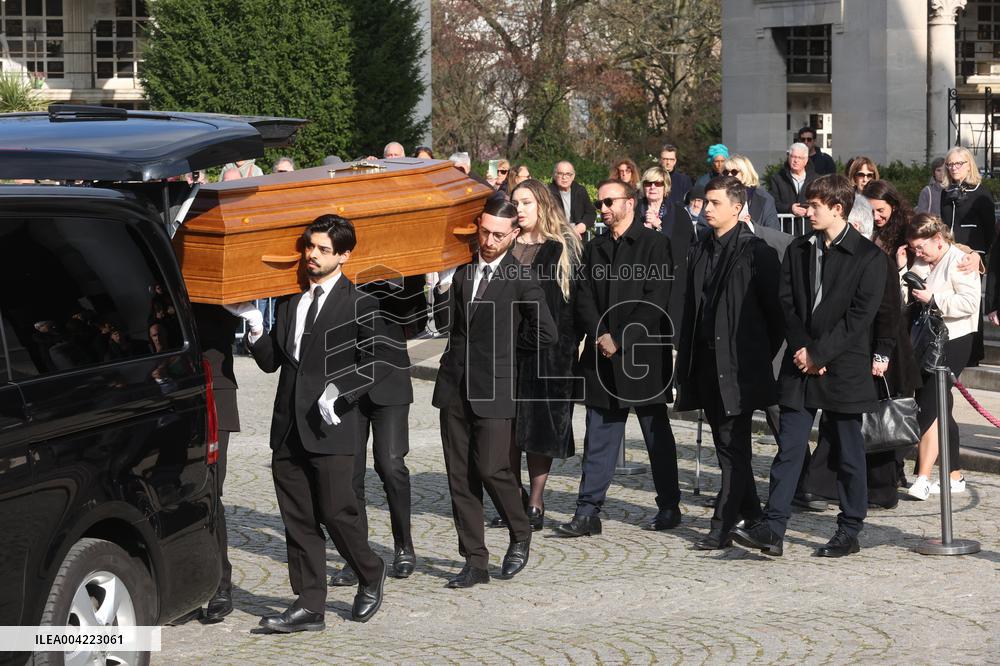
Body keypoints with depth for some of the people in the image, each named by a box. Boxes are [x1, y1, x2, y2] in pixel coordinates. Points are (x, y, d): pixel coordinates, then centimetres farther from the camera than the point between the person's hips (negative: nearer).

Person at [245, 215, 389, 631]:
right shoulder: (289, 301, 14)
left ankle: (370, 575, 22)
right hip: (289, 428, 6)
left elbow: (372, 363, -3)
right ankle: (309, 607, 9)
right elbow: (271, 361, 14)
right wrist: (256, 341, -6)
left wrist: (339, 391, -17)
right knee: (298, 519, 5)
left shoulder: (358, 305, -2)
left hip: (331, 425, -5)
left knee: (336, 511, -5)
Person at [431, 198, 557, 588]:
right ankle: (475, 562, 10)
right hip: (455, 386, 5)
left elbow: (546, 334, -5)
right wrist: (445, 284, -7)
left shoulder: (521, 278, -6)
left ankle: (520, 534, 16)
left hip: (493, 387, -5)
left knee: (491, 468, -11)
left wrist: (506, 342, 3)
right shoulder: (461, 266, 9)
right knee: (460, 476, 4)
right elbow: (444, 322, 8)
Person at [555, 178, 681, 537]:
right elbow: (584, 298, 8)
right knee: (598, 437, 3)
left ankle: (669, 507, 16)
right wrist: (600, 336, -9)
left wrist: (620, 340, -15)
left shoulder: (654, 244, -4)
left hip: (644, 355, -5)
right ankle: (588, 512, 3)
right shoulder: (594, 249, 13)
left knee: (657, 434, 6)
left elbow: (655, 299, -11)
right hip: (602, 356, 5)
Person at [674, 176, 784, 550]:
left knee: (733, 446, -6)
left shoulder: (756, 252, -8)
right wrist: (686, 361, 11)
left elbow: (775, 310, -6)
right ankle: (750, 514, 25)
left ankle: (723, 527, -6)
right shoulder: (700, 253, 14)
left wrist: (761, 355, -4)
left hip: (739, 365, -7)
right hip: (707, 362, 7)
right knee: (728, 445, 13)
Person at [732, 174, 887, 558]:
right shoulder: (798, 251, 10)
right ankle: (772, 529, -4)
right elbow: (787, 304, 6)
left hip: (844, 368, -4)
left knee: (848, 454, 6)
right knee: (789, 448, -1)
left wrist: (818, 353, -13)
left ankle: (850, 532, 15)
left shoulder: (868, 256, -5)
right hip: (800, 367, 4)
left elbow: (859, 315, -11)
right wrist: (801, 349, -8)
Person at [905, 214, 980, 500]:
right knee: (941, 410, 13)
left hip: (952, 343, -9)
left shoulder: (959, 261, -10)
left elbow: (969, 303, -20)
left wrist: (933, 298, -21)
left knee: (929, 408, -16)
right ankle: (955, 476, 22)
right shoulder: (922, 265, 14)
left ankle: (923, 478, -17)